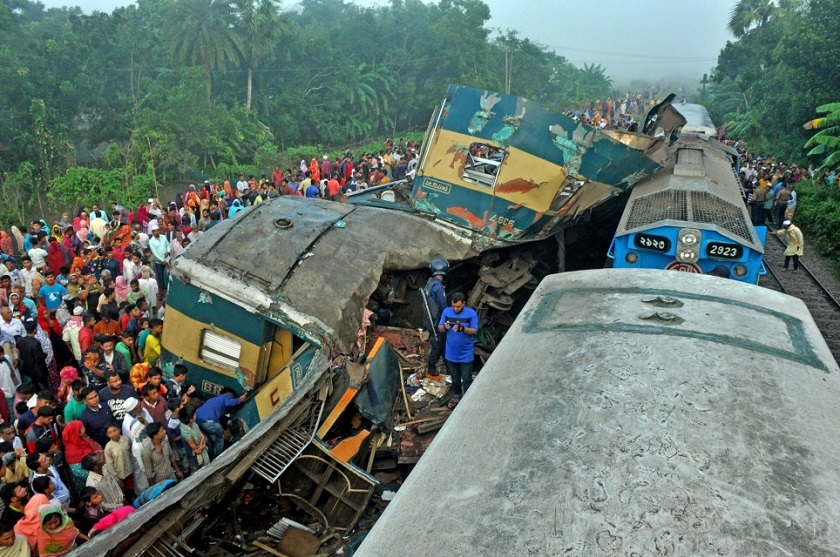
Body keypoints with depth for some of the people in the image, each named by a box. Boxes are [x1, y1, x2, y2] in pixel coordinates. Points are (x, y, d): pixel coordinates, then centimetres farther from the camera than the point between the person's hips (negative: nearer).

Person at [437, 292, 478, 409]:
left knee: (466, 378, 6)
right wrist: (444, 327, -24)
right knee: (455, 377, 21)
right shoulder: (446, 312, -5)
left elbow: (474, 331, -14)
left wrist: (463, 328, -32)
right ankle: (456, 396, 40)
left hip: (466, 354, -3)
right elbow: (439, 328, 0)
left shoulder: (471, 313, -14)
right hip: (451, 352, 4)